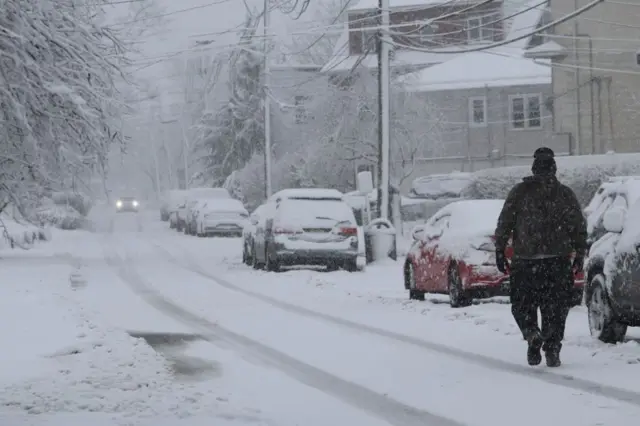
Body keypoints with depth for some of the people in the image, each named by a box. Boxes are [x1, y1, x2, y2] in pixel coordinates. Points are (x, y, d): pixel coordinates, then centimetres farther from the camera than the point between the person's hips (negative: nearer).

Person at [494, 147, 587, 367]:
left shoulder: (519, 192, 2)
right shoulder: (565, 194, 5)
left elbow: (504, 223, -1)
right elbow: (579, 227, 4)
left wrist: (499, 251, 4)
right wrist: (580, 255, 9)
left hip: (525, 260, -1)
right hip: (558, 260, 1)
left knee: (522, 305, 10)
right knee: (555, 308, 8)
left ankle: (532, 333, -16)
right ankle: (552, 350, 1)